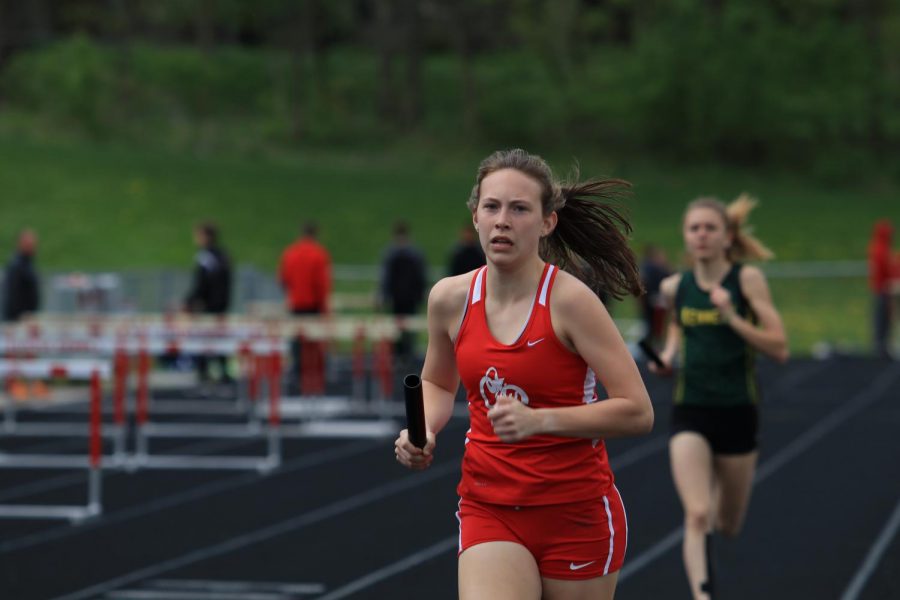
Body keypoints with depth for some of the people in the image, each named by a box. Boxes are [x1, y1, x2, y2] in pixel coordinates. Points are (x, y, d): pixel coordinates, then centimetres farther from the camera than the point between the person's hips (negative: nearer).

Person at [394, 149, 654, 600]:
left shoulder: (569, 300, -14)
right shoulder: (450, 299, -1)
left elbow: (637, 411, -17)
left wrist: (539, 419, -26)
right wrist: (423, 432, 0)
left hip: (577, 513, -3)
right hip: (489, 509, 3)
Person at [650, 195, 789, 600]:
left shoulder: (747, 280, -8)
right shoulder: (674, 287, 2)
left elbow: (780, 349, -12)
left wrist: (733, 318, -23)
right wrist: (669, 352, 8)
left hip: (737, 412, -1)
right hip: (690, 414, 1)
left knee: (728, 525, 16)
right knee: (696, 515, -19)